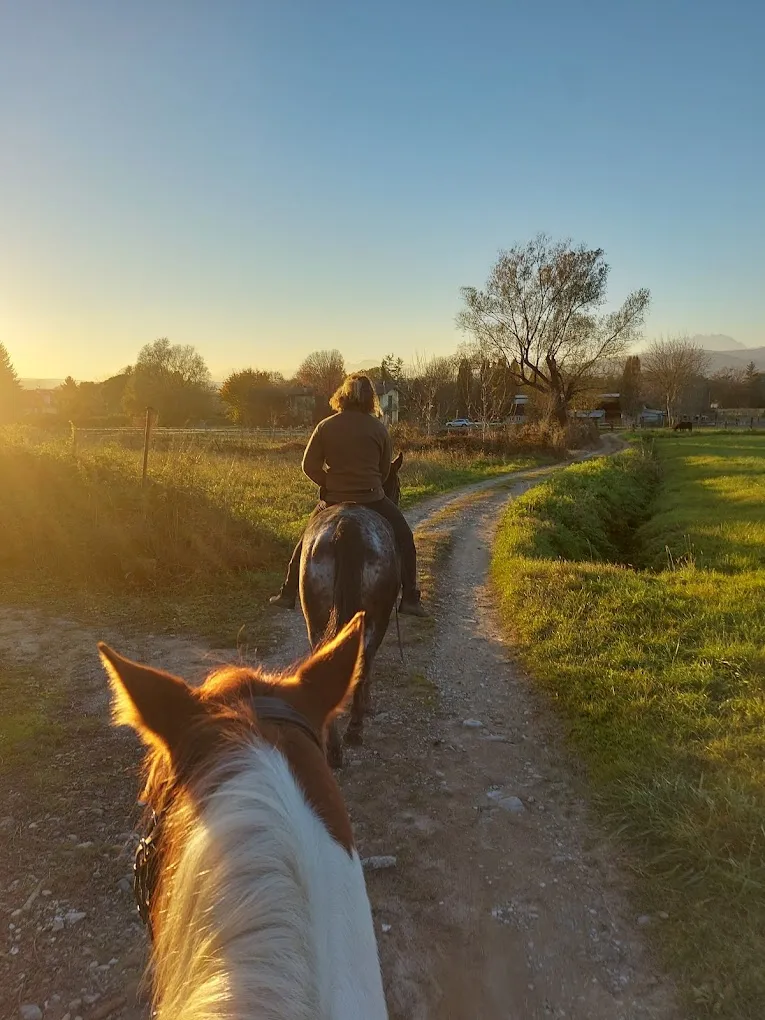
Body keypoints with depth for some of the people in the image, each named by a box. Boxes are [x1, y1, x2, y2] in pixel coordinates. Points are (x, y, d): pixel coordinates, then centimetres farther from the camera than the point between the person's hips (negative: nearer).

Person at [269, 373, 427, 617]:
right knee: (404, 540, 15)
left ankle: (288, 594, 25)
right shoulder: (378, 428, -2)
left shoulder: (325, 426, -1)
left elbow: (309, 465, -2)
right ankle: (410, 599, 12)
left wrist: (330, 485, 10)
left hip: (333, 500, 2)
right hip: (372, 500, -2)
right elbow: (385, 469, 5)